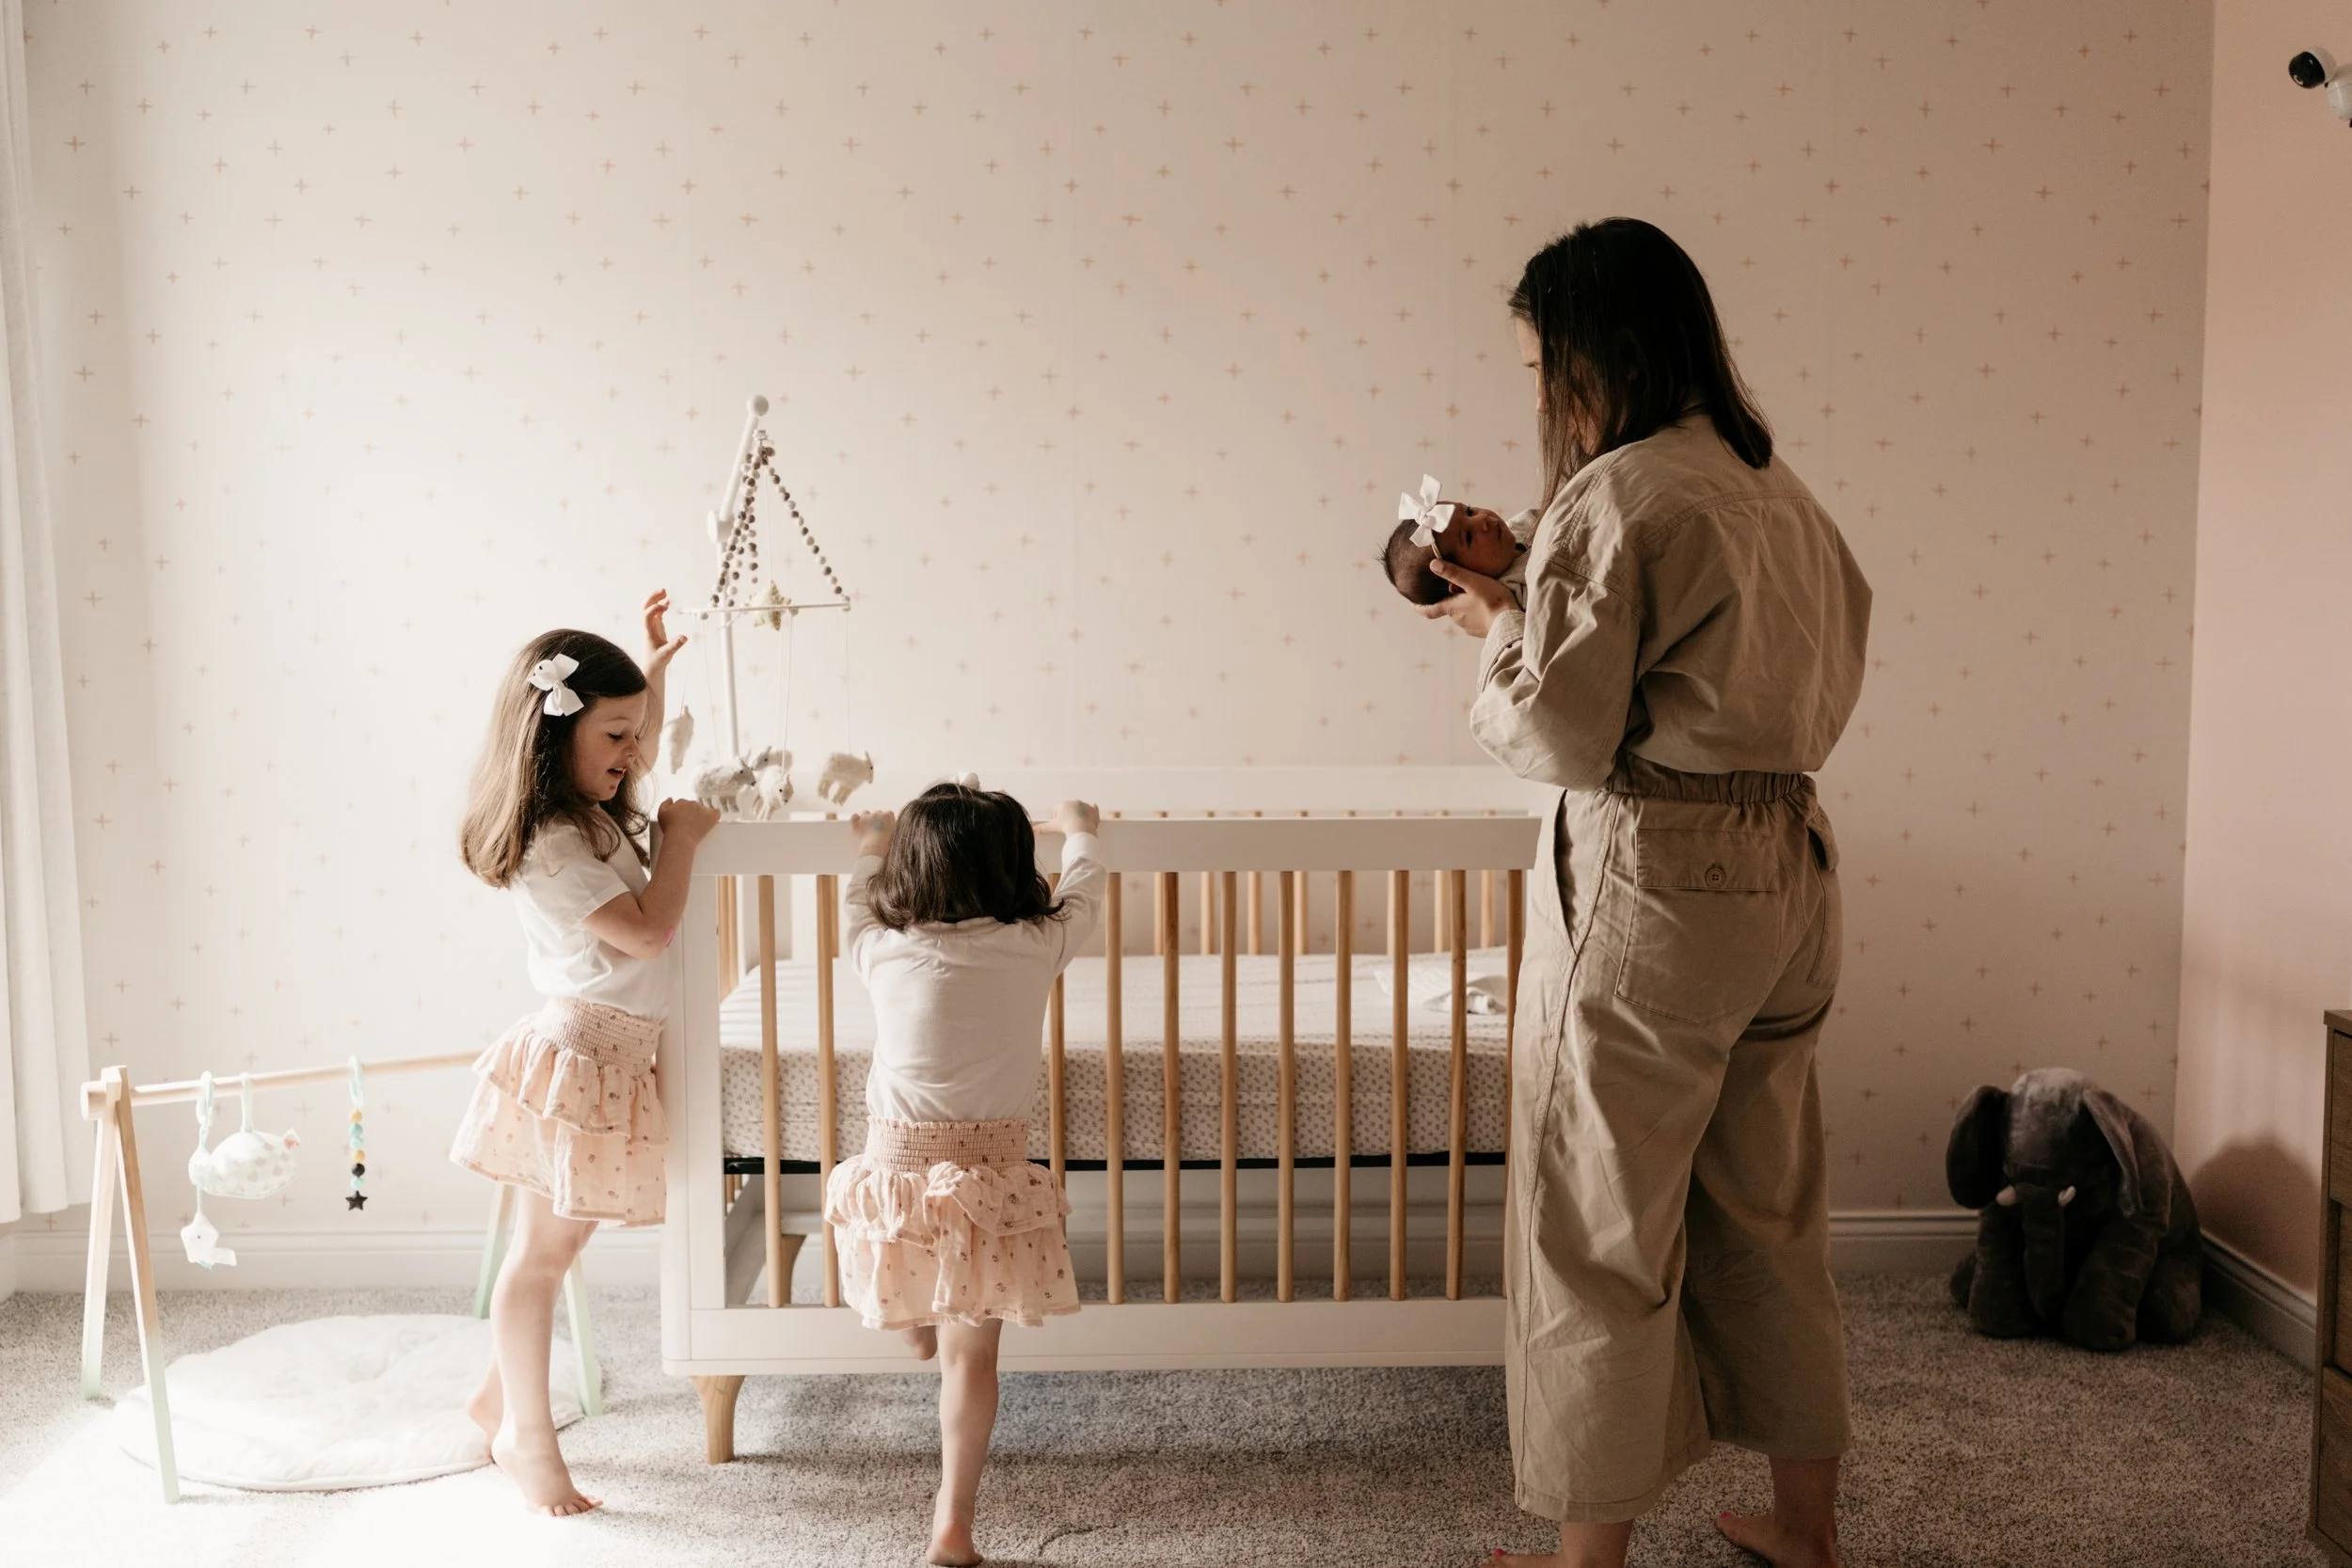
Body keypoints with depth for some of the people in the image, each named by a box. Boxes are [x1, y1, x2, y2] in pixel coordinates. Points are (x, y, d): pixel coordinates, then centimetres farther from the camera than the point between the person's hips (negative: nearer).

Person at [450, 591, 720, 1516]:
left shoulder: (588, 809, 9)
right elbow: (648, 928, -23)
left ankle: (500, 1396, 35)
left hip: (614, 1058, 10)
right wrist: (681, 836, -11)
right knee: (543, 1250, 3)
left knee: (557, 1246, 19)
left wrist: (652, 670, 20)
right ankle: (526, 1435, 15)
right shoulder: (548, 846, -21)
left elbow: (638, 751, 31)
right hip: (574, 1056, -10)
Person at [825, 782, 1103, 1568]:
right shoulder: (1035, 949, -7)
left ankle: (917, 1326, 63)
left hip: (897, 1170, 1)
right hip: (991, 1181, -1)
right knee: (972, 1356, 9)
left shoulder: (884, 952, -6)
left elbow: (857, 913, 19)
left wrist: (871, 851, 38)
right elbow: (1083, 895, 14)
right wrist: (1079, 831, 35)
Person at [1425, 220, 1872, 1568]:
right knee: (1770, 1212, 19)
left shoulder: (1615, 499, -15)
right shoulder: (1777, 488, 9)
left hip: (1650, 878, -8)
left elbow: (1562, 737, -18)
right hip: (1786, 864, 8)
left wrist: (1499, 624, 1)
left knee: (1602, 1228, 6)